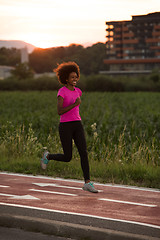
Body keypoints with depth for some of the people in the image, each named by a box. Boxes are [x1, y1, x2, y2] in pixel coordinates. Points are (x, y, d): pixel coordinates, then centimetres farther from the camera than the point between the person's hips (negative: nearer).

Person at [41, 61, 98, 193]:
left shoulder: (78, 91, 11)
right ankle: (48, 156, 32)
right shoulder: (61, 92, -10)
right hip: (65, 126, -5)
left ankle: (87, 183, -11)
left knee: (84, 153, -11)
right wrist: (75, 104, -26)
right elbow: (59, 112, -19)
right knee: (67, 158, 1)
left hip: (77, 125, 5)